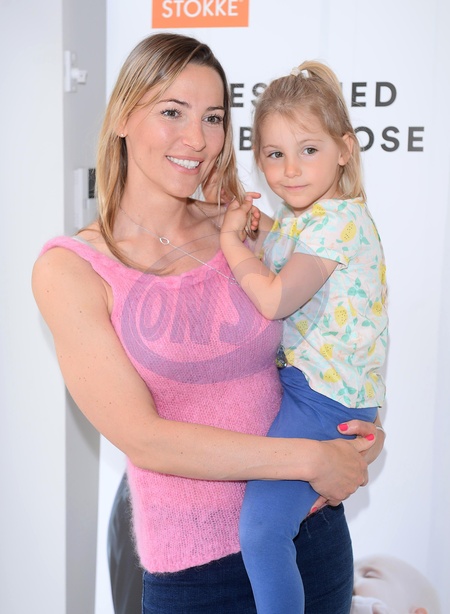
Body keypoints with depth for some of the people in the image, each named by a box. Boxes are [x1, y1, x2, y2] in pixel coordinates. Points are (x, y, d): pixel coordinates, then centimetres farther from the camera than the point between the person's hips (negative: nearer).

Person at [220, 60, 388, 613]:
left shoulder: (337, 220, -18)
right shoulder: (292, 219, 12)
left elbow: (274, 300, -23)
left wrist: (231, 239, -10)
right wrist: (249, 227, 8)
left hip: (324, 397, -10)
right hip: (295, 378, 10)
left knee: (261, 530, -12)